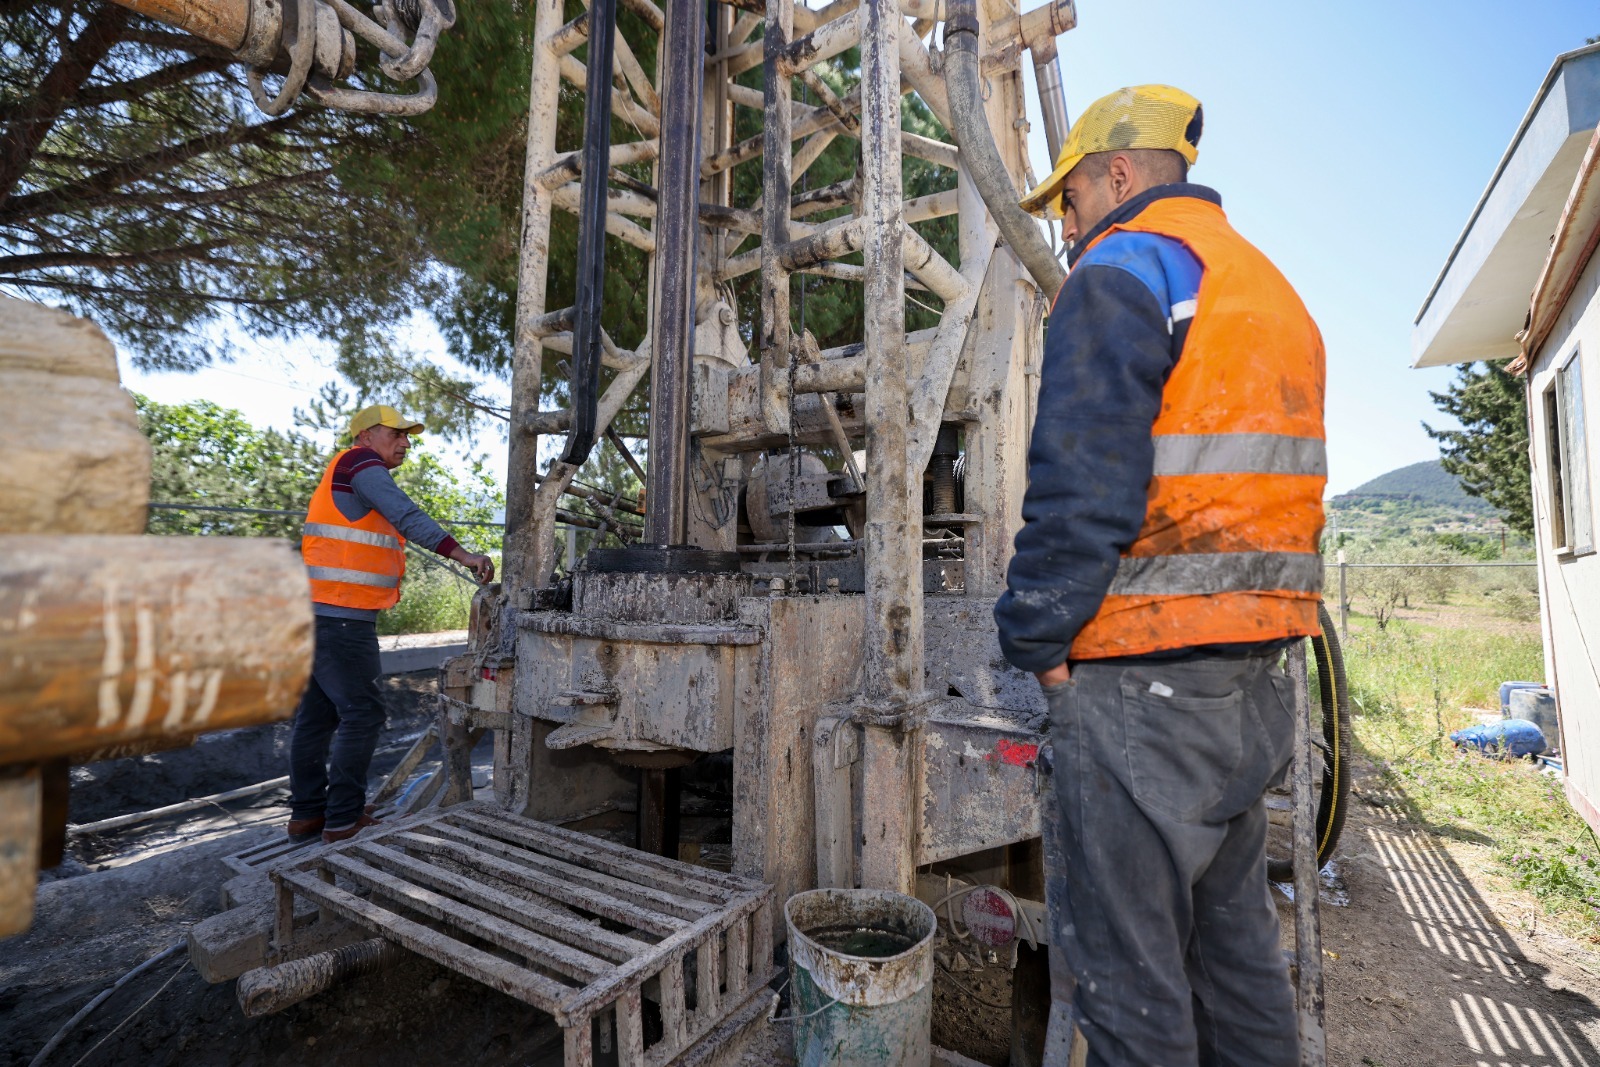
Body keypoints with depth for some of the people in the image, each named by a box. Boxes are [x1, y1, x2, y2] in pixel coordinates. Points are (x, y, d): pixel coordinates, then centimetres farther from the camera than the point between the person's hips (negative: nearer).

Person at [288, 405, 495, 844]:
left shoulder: (348, 475, 23)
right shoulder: (361, 463, -8)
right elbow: (407, 517, -22)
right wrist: (461, 554, -29)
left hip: (319, 615, 11)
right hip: (341, 617, -11)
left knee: (317, 714, 14)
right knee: (361, 713, -5)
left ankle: (307, 812, 23)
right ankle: (344, 820, 2)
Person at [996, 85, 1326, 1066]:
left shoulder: (1123, 270, -7)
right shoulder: (1272, 289, 21)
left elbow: (1082, 490, -19)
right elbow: (1266, 486, 19)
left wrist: (1036, 640, -9)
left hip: (1140, 686, -9)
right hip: (1257, 678, 10)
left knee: (1129, 966, 6)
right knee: (1236, 939, 22)